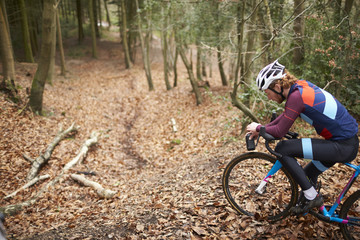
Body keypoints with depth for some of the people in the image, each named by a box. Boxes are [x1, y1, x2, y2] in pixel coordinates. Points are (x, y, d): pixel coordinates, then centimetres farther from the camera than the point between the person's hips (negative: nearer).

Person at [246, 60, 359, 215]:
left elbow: (280, 132, -18)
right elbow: (286, 115, 18)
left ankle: (312, 196, -2)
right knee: (308, 173, 23)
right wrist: (261, 129, 14)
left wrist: (258, 128, 0)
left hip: (344, 146, -10)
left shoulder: (296, 96, -23)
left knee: (282, 149, -14)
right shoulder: (300, 85, 5)